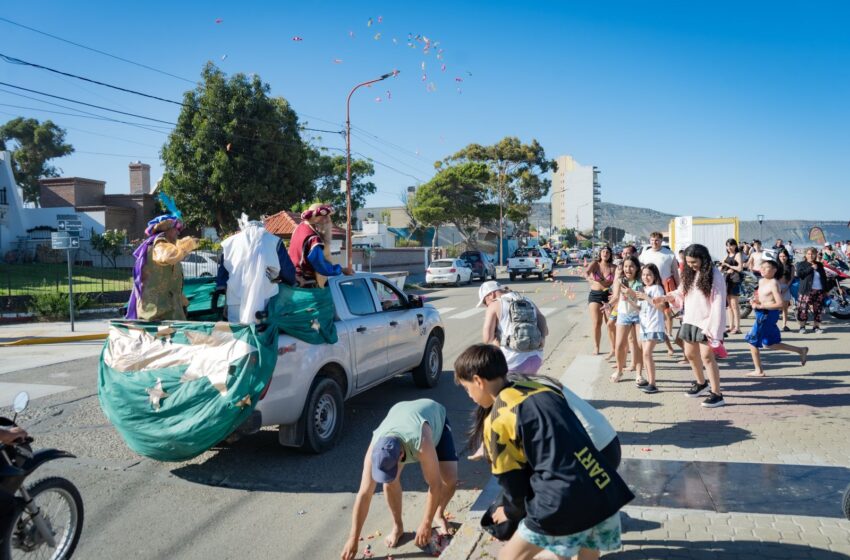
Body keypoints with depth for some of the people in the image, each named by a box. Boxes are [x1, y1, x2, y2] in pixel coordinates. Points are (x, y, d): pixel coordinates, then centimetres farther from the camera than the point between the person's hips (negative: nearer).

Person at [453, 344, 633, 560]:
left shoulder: (496, 420, -6)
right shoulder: (541, 389, 13)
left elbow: (513, 480, 1)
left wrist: (511, 512, 24)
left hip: (567, 502, -7)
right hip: (607, 491, 7)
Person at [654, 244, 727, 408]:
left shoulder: (714, 276, -13)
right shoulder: (690, 274, 9)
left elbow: (718, 303, -16)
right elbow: (681, 293, 14)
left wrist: (713, 326, -20)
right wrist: (666, 297, -5)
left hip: (706, 321, -8)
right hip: (690, 320, 8)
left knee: (706, 355, -13)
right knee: (690, 354, 16)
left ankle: (717, 394, -7)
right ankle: (701, 384, 37)